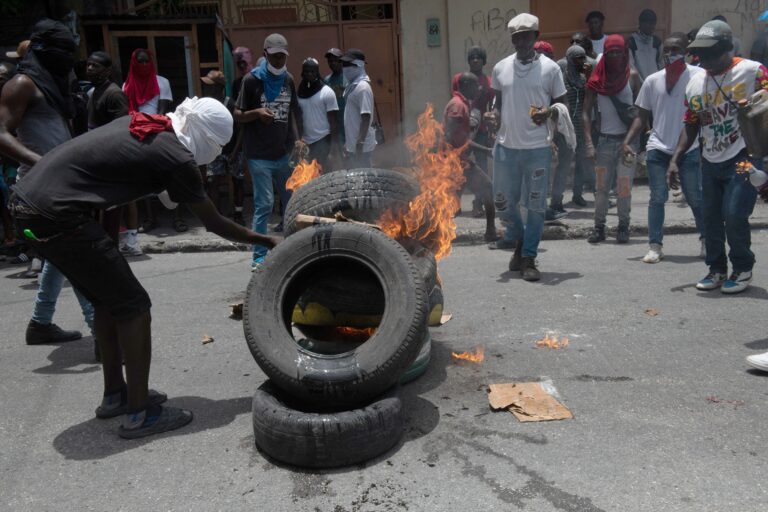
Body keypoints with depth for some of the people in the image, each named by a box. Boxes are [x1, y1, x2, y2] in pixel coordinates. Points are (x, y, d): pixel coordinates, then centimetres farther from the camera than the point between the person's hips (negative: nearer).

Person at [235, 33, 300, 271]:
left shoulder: (288, 79, 10)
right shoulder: (252, 79, -3)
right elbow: (238, 115, -2)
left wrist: (298, 139, 9)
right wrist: (257, 112, -22)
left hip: (285, 153, 5)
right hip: (260, 155, -5)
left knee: (292, 202, 11)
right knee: (264, 204, -8)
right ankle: (259, 256, 1)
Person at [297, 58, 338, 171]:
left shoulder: (327, 92, -6)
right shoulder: (299, 92, 6)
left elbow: (332, 118, -6)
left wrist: (333, 140, -11)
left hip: (323, 139, -4)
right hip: (307, 139, 4)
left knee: (321, 167, -7)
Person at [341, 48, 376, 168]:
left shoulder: (363, 88, -16)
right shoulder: (351, 86, 12)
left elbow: (366, 118, -21)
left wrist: (359, 144, -23)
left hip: (361, 146, -9)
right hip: (352, 145, 9)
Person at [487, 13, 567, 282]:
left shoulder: (550, 68, 0)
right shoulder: (500, 68, 7)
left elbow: (561, 102, 6)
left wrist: (548, 112, -15)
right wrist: (496, 115, -3)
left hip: (537, 147, -2)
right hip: (506, 145, 3)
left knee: (535, 204, 1)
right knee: (503, 201, 7)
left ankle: (528, 258, 14)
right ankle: (517, 239, 35)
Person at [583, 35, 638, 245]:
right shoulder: (597, 80, 4)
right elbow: (585, 113, 1)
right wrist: (589, 143, -9)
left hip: (627, 139, -1)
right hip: (605, 140, 1)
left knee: (624, 186, -2)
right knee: (601, 186, -1)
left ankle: (623, 226, 9)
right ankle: (599, 227, 8)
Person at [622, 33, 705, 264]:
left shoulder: (698, 76, -3)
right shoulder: (652, 80, 6)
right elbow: (642, 116, 8)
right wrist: (628, 141, -4)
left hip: (689, 149, -2)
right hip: (658, 148, 2)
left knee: (695, 198, 9)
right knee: (657, 198, 1)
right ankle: (655, 246, 7)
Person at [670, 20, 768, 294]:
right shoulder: (695, 82, 8)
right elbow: (690, 125, 13)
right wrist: (675, 159, 5)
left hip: (744, 158, -5)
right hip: (710, 161, 5)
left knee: (734, 215, -11)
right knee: (710, 217, 7)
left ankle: (743, 268, 11)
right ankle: (717, 268, 23)